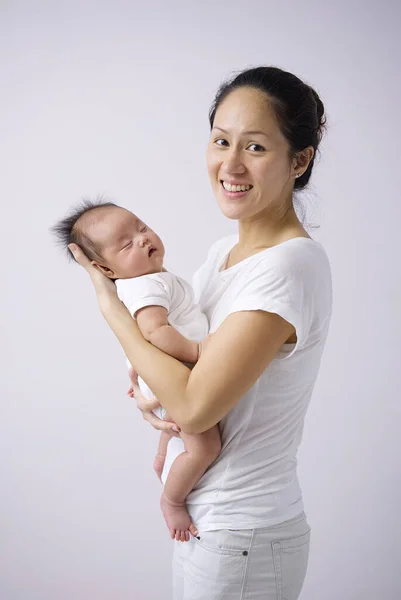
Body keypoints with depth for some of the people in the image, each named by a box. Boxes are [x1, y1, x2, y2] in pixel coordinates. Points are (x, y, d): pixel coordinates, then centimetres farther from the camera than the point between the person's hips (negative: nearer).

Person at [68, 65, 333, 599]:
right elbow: (179, 347, 14)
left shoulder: (291, 265, -24)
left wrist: (111, 306, -15)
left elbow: (193, 407, -26)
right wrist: (147, 389, -9)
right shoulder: (224, 252, 4)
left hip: (242, 540, -8)